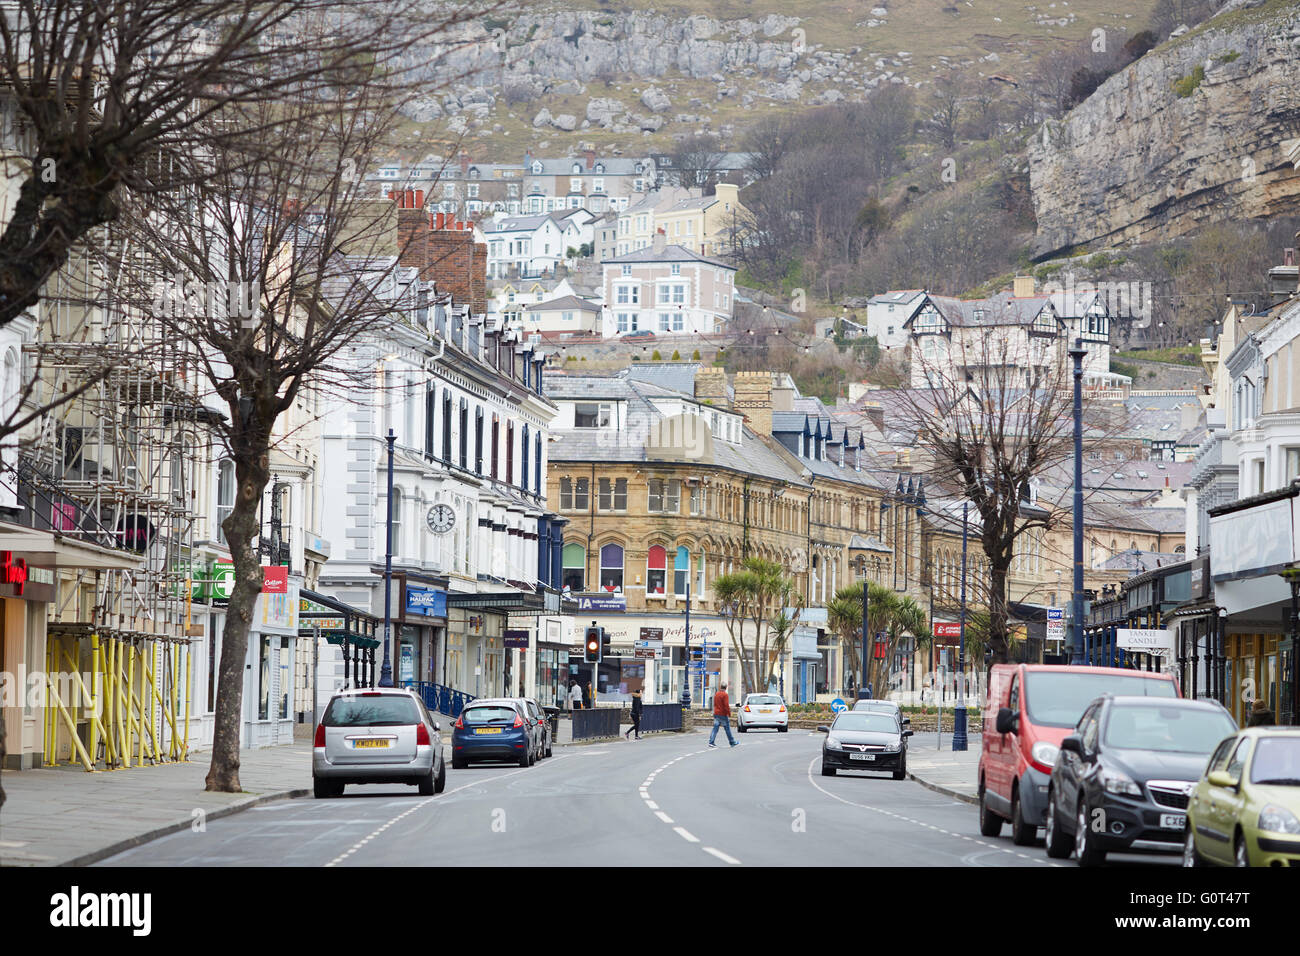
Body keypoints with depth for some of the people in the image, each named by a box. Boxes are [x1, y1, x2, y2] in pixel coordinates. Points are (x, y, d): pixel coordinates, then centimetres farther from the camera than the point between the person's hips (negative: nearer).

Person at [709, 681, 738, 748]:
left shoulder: (716, 694, 8)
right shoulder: (725, 695, -14)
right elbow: (726, 705, -18)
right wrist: (729, 713, -10)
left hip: (716, 713, 6)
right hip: (723, 714, -6)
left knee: (715, 728, 2)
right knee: (727, 728, 5)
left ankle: (711, 742, -9)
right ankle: (732, 742, 15)